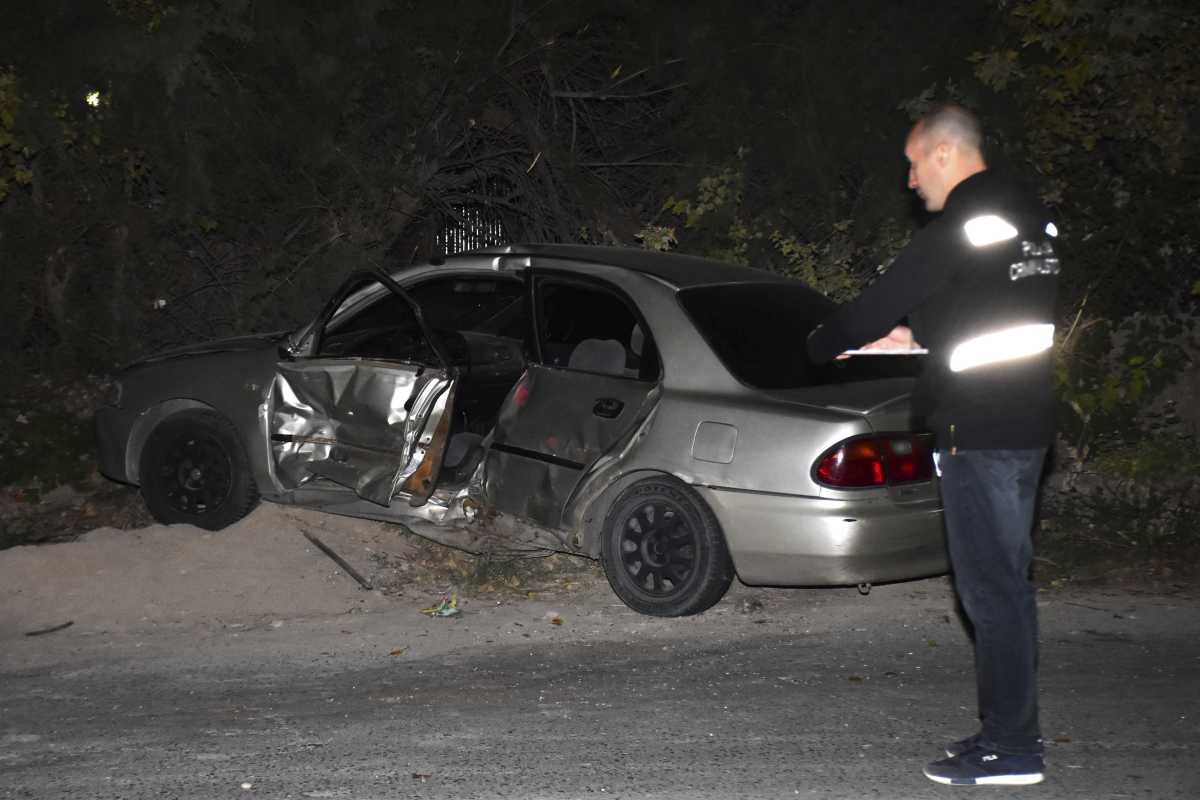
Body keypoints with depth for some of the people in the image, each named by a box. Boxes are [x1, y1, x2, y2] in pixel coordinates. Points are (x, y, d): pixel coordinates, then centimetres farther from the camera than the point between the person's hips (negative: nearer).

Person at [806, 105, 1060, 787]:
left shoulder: (960, 230, -15)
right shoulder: (1031, 219, 14)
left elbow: (881, 301, -9)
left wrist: (818, 346, 8)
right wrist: (917, 334, 25)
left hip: (980, 430, -10)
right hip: (1027, 424, 10)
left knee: (990, 585, -5)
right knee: (1008, 580, 15)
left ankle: (1011, 748, -1)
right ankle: (1013, 729, 23)